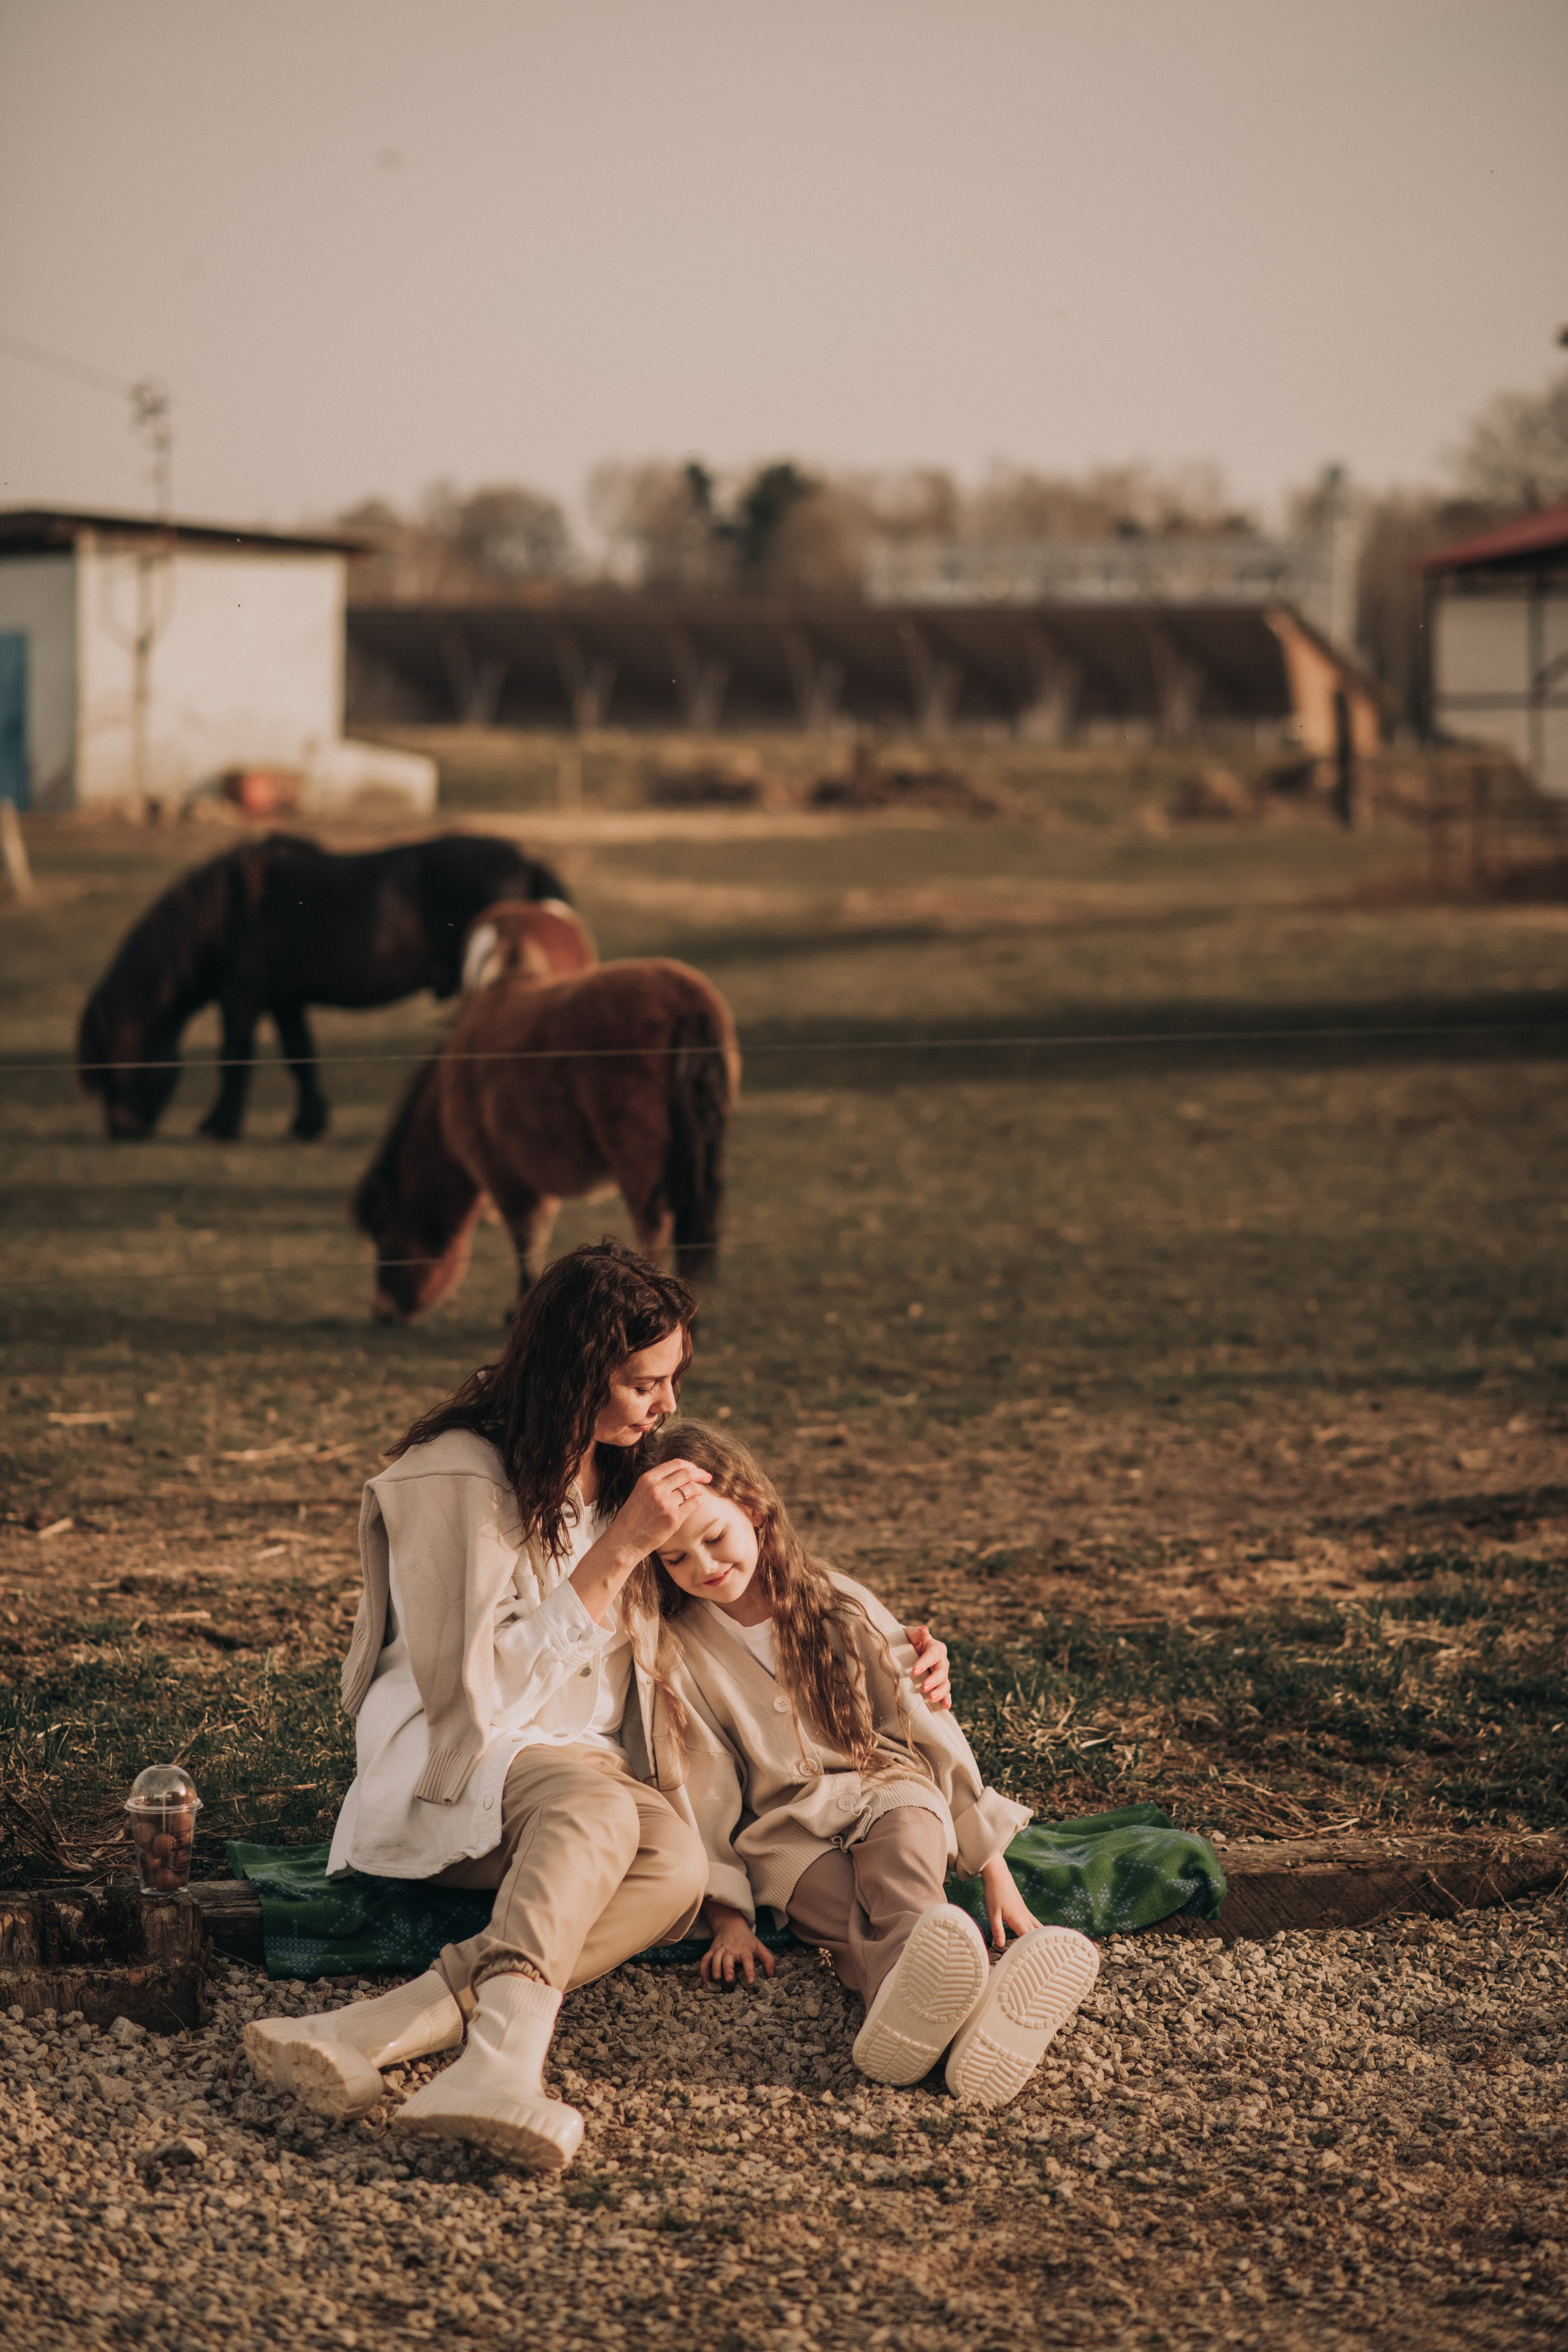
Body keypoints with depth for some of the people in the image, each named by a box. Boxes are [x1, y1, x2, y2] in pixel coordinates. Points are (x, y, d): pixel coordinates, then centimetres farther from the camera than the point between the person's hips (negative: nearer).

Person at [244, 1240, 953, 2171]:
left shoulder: (627, 1477, 13)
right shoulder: (456, 1477, -10)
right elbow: (475, 1690, -15)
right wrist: (616, 1554, -19)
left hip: (596, 1770, 6)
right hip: (455, 1778, -6)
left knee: (678, 1862, -31)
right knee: (595, 1806, -39)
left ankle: (376, 2032, -48)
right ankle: (507, 2056, -66)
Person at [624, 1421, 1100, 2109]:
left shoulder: (838, 1607, 4)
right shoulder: (675, 1648, 3)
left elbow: (926, 1728, 5)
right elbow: (700, 1789, 2)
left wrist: (993, 1867, 1)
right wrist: (727, 1915, -10)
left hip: (888, 1795, 1)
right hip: (783, 1831, -1)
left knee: (904, 1842, -37)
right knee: (854, 1915, -35)